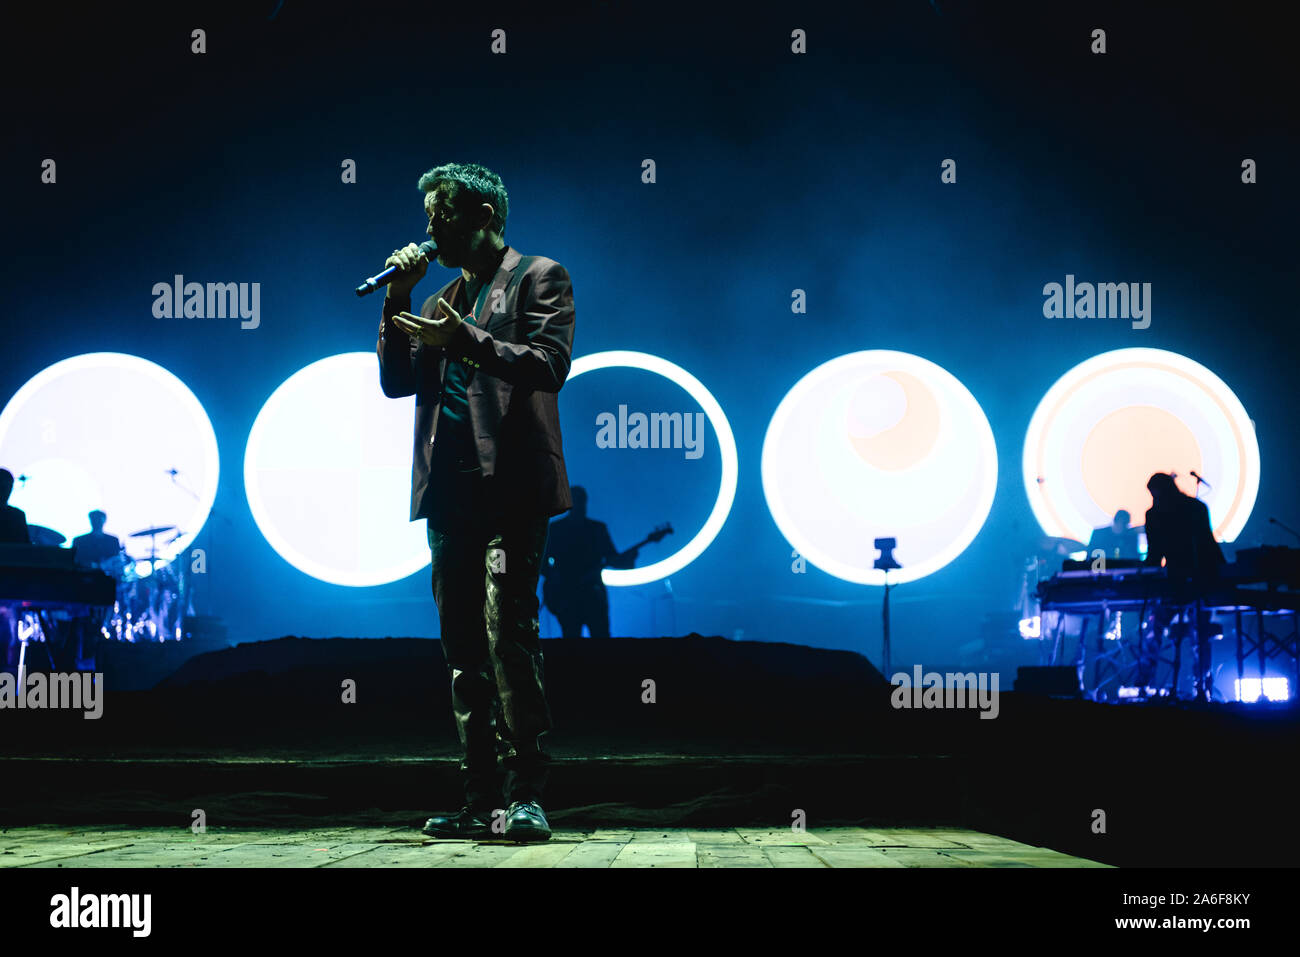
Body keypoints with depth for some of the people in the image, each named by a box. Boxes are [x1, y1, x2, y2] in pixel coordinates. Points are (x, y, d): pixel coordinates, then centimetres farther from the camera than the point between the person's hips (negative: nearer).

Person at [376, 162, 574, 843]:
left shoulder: (539, 279, 7)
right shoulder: (443, 301, 24)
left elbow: (550, 363, -9)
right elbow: (396, 381, 18)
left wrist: (463, 340, -18)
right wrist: (398, 302, 7)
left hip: (509, 486, -7)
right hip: (450, 490, 7)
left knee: (507, 634, -17)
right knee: (464, 650, 4)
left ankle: (527, 793, -14)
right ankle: (480, 802, 7)